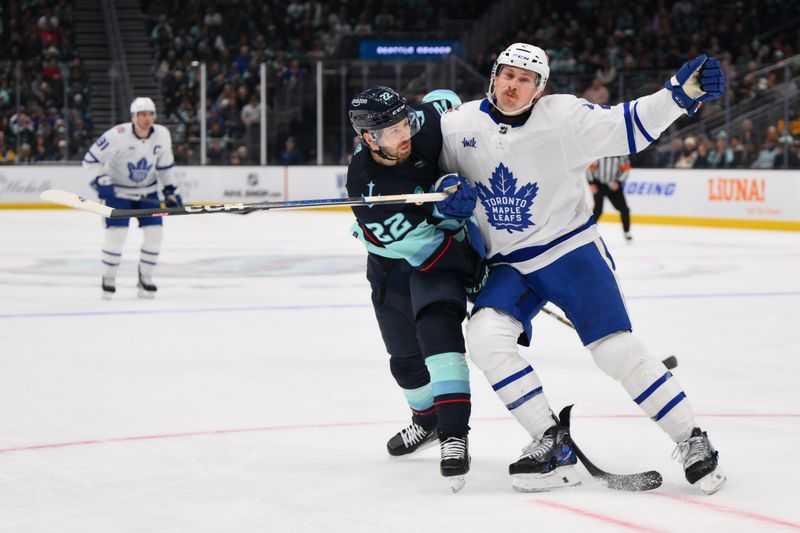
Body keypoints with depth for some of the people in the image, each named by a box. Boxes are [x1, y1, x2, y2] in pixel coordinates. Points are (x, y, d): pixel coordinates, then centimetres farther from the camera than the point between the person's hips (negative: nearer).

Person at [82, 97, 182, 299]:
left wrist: (170, 191, 5)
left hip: (147, 192, 4)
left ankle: (145, 277, 13)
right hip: (118, 190, -4)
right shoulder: (117, 135, -24)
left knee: (155, 232, -5)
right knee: (116, 233, -15)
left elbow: (164, 165, 6)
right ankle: (108, 279, 5)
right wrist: (101, 181, -28)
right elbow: (90, 159, -18)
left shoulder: (162, 135, -10)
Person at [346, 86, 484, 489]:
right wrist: (477, 268, -29)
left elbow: (448, 104, 2)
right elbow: (415, 244, -29)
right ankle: (427, 420, 43)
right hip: (393, 260, 1)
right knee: (405, 354, 13)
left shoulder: (425, 124, -23)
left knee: (437, 323, -25)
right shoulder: (366, 187, -31)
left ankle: (453, 433, -30)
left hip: (447, 240, 0)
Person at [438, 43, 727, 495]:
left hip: (572, 251, -3)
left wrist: (682, 93, -26)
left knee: (617, 349, -10)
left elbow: (627, 125, -12)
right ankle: (553, 444, -12)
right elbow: (441, 175, 14)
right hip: (509, 267, 3)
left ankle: (693, 441, 5)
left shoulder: (563, 115, -11)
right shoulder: (458, 125, -2)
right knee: (486, 337, -22)